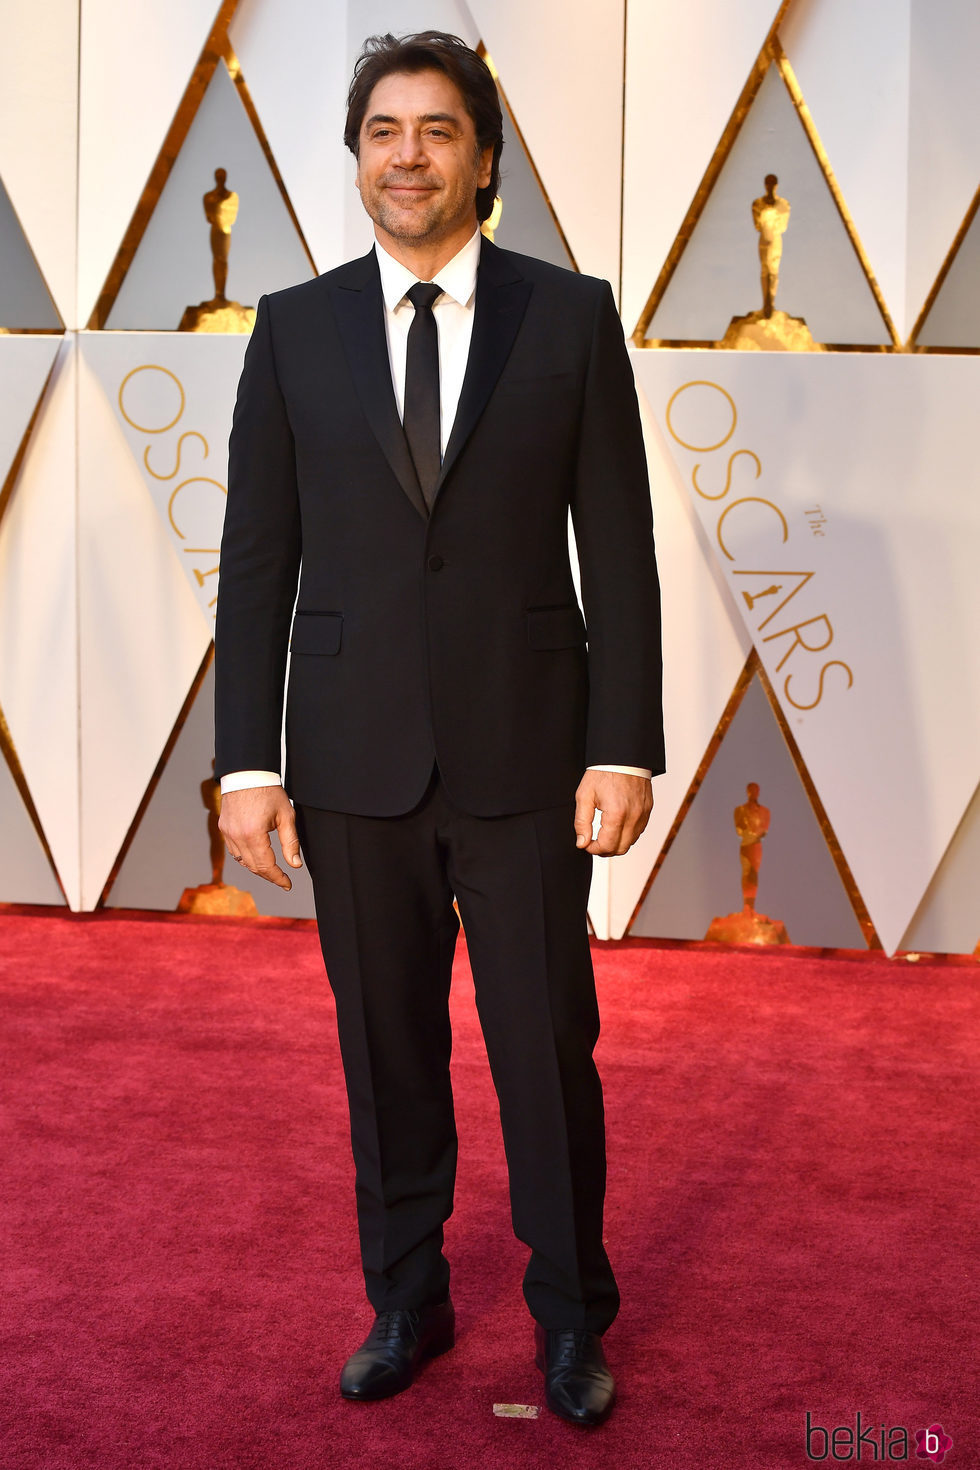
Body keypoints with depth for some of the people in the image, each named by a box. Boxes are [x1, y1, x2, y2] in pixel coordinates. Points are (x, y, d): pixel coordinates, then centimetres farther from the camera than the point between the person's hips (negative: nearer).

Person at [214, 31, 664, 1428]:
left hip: (523, 754, -1)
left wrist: (623, 750, -6)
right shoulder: (295, 328, 4)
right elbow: (257, 559, 3)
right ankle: (407, 1302, 32)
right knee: (387, 1052, 13)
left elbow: (619, 547, -1)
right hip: (355, 760, 2)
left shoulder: (572, 317, 0)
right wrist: (248, 761, -1)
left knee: (550, 1050, 6)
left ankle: (571, 1316, 27)